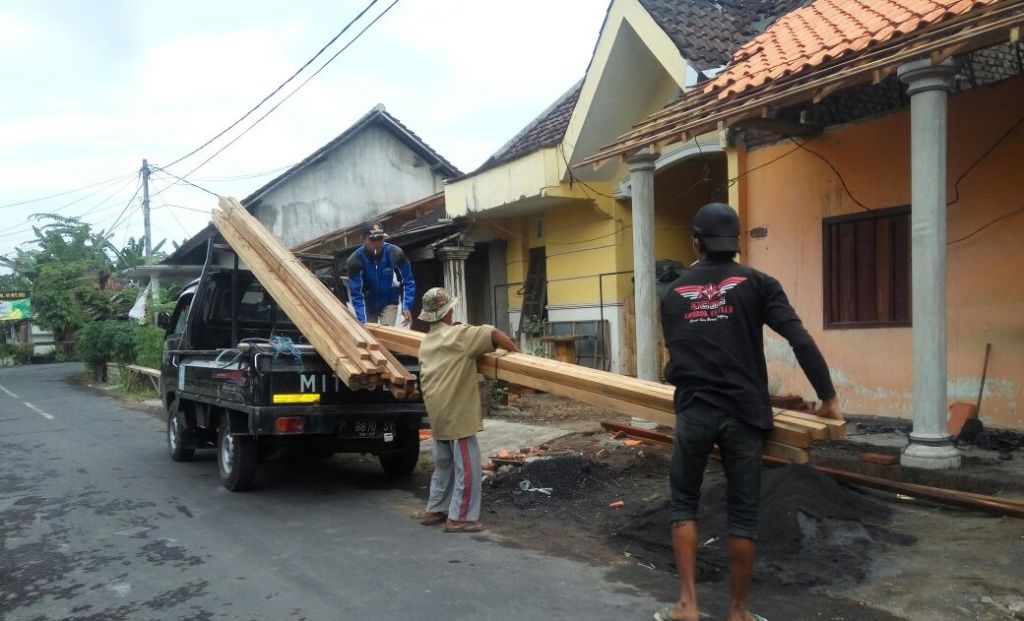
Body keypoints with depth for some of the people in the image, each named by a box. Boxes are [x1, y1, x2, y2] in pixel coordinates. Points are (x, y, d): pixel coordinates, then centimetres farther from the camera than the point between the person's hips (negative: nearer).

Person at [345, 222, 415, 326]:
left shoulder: (395, 254, -24)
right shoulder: (355, 260, -27)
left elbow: (408, 281, -13)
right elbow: (355, 293, -25)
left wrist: (407, 306, -22)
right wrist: (362, 320, -34)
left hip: (389, 303, 0)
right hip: (368, 304, 0)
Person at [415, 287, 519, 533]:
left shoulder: (426, 342, 14)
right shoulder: (458, 334, -12)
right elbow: (494, 334, -18)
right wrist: (516, 353, -7)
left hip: (438, 412, 9)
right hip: (457, 412, -9)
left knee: (444, 464, 20)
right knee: (466, 467, -1)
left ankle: (434, 510, 27)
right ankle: (459, 518, 2)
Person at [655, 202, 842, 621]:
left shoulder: (674, 293, 9)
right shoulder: (757, 283, 1)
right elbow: (801, 340, -7)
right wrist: (828, 397, -1)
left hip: (693, 412, 1)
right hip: (743, 413, -1)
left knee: (683, 503, 15)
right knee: (743, 513, 9)